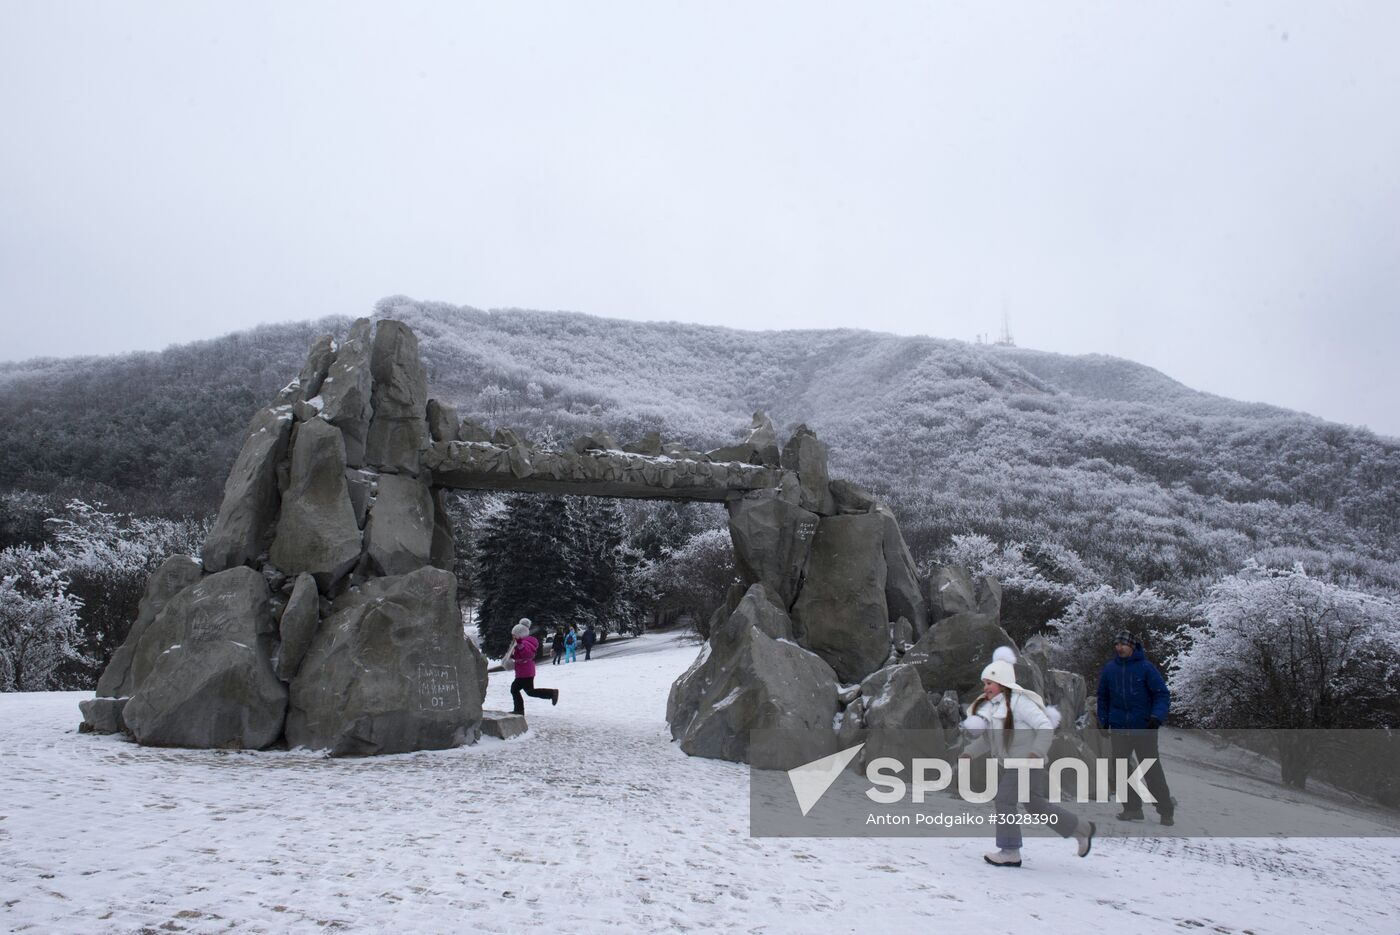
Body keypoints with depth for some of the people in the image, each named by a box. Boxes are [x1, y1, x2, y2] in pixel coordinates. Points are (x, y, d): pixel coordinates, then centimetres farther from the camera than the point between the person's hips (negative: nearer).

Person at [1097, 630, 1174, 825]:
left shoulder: (1146, 667, -8)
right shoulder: (1109, 669, 4)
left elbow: (1162, 694, -8)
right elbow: (1103, 698, 15)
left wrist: (1157, 716, -21)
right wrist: (1103, 721, 10)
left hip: (1144, 728, -4)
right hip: (1118, 729, 4)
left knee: (1152, 770, -2)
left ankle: (1166, 811, 10)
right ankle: (1132, 807, 17)